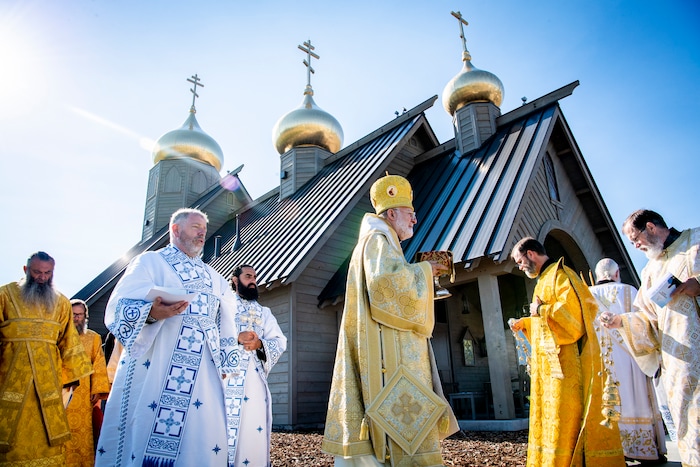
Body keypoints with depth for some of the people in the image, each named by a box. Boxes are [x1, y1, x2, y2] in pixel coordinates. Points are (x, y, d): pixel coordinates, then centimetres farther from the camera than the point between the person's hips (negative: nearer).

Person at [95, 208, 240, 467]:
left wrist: (226, 362, 8)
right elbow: (117, 309, -6)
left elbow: (226, 325, 19)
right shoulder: (150, 261, 5)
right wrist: (151, 312, -25)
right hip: (152, 370, -4)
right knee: (143, 433, -5)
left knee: (203, 440, 2)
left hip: (203, 375, 4)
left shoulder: (213, 277, 20)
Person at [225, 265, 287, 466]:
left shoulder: (264, 312, 22)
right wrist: (236, 337, -20)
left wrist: (260, 343, -12)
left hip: (254, 378, 3)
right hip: (225, 376, -2)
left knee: (253, 430, -1)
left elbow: (280, 342, 10)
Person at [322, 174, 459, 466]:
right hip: (389, 348, -11)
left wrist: (423, 271, 20)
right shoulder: (378, 239, -5)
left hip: (391, 349, 11)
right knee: (407, 417, -14)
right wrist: (423, 270, -8)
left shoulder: (380, 242, 27)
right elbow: (389, 280, -25)